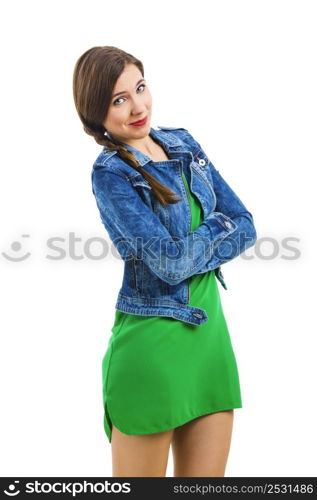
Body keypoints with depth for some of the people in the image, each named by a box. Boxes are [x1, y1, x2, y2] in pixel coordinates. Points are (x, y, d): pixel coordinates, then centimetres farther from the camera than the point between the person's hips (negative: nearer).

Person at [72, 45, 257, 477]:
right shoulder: (111, 174, -11)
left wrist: (191, 248, -10)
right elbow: (170, 262, -20)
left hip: (209, 329, 6)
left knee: (205, 479, 13)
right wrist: (218, 226, -3)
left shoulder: (183, 143, 8)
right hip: (152, 344, -6)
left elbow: (246, 226, 5)